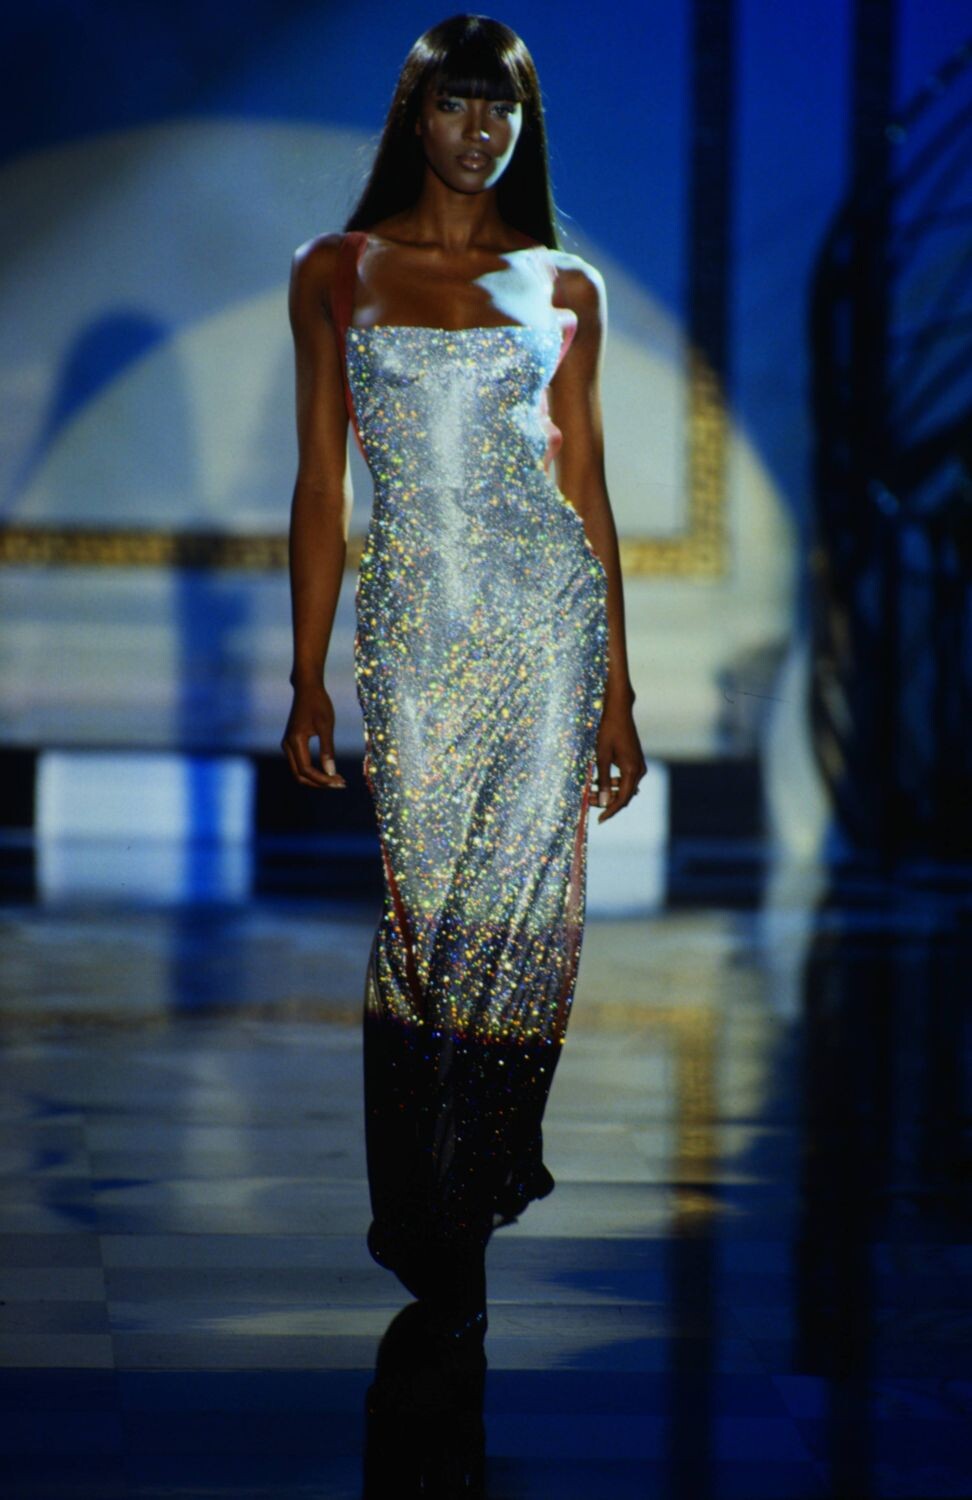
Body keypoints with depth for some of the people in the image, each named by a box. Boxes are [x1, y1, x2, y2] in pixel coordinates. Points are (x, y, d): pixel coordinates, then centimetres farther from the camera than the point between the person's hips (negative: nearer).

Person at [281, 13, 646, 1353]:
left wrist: (617, 695, 7)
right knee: (421, 902, -3)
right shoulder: (336, 274, 7)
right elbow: (321, 489, 7)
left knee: (529, 902, -3)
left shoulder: (564, 287, 9)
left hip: (550, 607, 1)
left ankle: (493, 1171, 17)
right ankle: (431, 1234, 9)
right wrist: (309, 681, 2)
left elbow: (587, 492, 9)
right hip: (413, 621, -1)